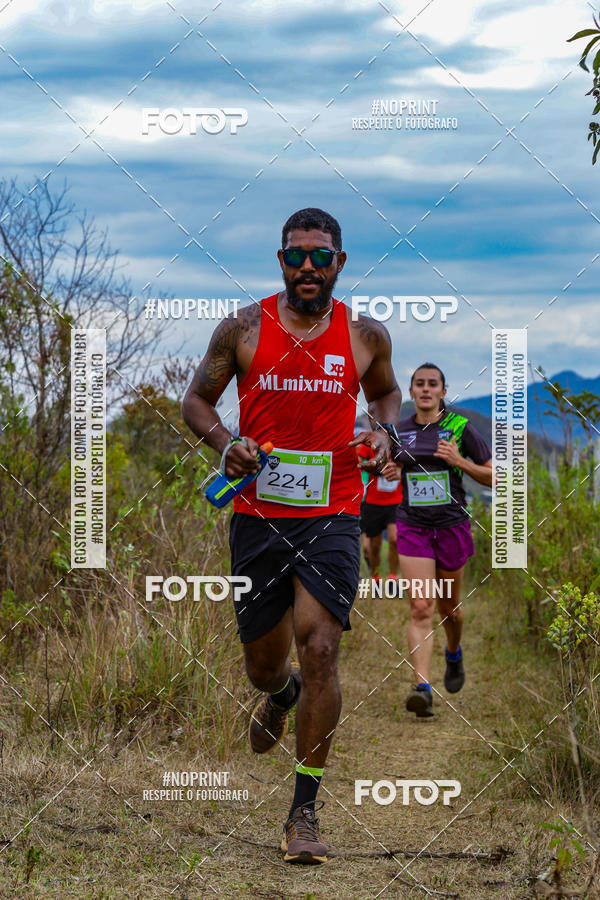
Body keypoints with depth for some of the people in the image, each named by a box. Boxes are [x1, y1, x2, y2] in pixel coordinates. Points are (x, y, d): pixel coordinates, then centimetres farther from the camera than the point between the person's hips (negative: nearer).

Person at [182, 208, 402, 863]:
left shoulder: (366, 336, 3)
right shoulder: (243, 330, 0)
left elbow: (386, 392, 23)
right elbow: (196, 400, 9)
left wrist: (382, 431, 1)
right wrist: (225, 443, -11)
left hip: (331, 519, -1)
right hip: (258, 516, 1)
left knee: (320, 650, -15)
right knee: (264, 662, 11)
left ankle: (304, 813, -5)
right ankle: (280, 696, 53)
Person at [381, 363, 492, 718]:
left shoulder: (460, 428, -5)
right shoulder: (400, 431, 4)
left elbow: (494, 476, -2)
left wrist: (459, 461, -16)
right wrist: (391, 472, -1)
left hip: (452, 526, -1)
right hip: (413, 527, 1)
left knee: (448, 606, 15)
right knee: (421, 609, -12)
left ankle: (454, 654, 48)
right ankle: (423, 688, -20)